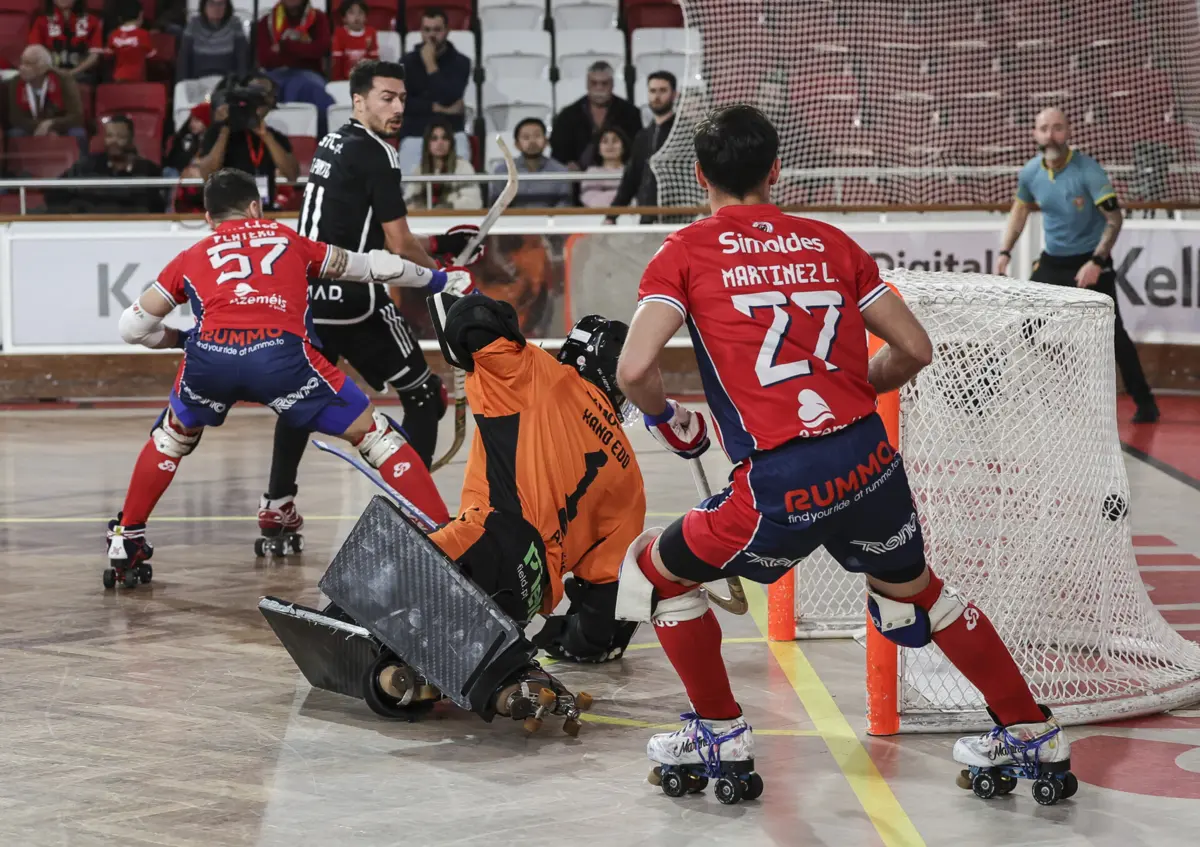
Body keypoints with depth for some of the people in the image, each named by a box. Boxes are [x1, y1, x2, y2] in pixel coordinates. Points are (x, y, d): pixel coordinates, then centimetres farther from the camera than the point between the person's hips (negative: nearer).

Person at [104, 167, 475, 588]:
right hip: (281, 354, -2)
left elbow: (133, 326, 32)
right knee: (375, 434, 11)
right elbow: (369, 266, 39)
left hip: (209, 358, 2)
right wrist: (437, 279, 54)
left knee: (172, 436, 33)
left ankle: (126, 543, 35)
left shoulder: (192, 258, 32)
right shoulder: (289, 240, 32)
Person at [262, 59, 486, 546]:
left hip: (308, 294, 9)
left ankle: (276, 506, 27)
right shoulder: (375, 153, -11)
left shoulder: (333, 143, 15)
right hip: (353, 299, -9)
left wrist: (433, 246, 20)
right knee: (424, 398, 1)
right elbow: (398, 246, -11)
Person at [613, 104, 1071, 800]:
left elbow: (635, 370, -9)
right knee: (913, 590, 31)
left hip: (782, 487, -5)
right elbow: (915, 349, 13)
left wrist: (668, 420, 12)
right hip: (871, 462, 5)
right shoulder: (831, 243, 14)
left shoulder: (687, 252, 3)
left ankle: (721, 735, 25)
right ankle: (1034, 737, 36)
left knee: (656, 569, 20)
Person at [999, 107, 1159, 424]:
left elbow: (1114, 218, -20)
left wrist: (1097, 262, -28)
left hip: (1090, 261, -4)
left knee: (1112, 332, -4)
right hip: (1052, 261, 5)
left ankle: (1144, 402, 8)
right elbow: (1020, 209, 14)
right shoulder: (1030, 172, -5)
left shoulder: (1087, 169, -20)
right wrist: (1005, 252, 5)